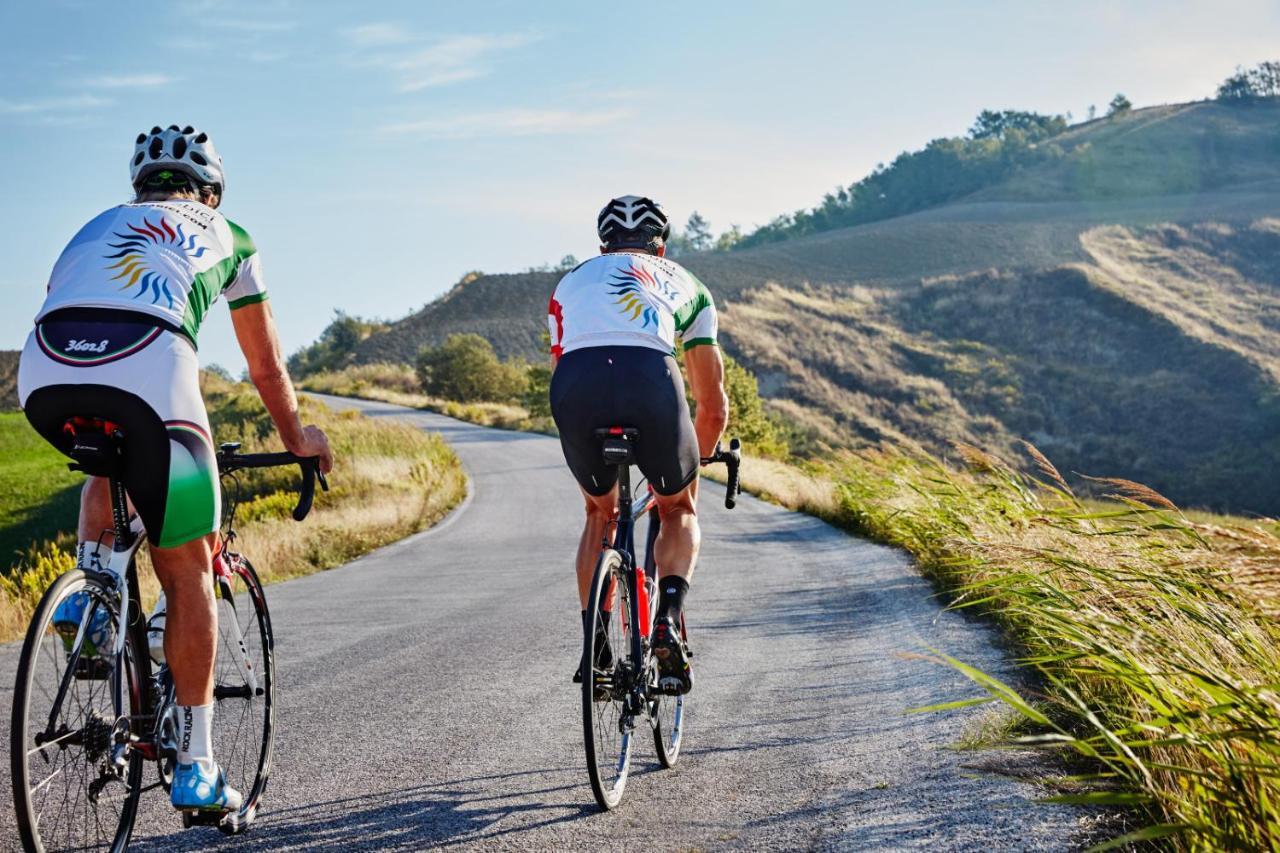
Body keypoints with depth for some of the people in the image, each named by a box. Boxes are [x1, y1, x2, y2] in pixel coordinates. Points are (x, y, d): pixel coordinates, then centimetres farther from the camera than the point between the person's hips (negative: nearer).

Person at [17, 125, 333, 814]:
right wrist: (298, 439, 56)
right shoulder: (225, 236, 32)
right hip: (148, 370, -3)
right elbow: (267, 367, 40)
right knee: (187, 573, 10)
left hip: (44, 375, 3)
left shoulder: (98, 227, 38)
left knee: (109, 466, 38)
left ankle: (86, 595, 14)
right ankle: (195, 768, 11)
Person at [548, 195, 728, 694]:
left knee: (600, 512, 29)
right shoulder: (685, 284, 35)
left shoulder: (571, 282, 37)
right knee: (679, 510, 26)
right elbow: (713, 404, 36)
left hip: (575, 382, 1)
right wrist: (698, 461, 53)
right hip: (651, 378, -1)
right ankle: (669, 619, 2)